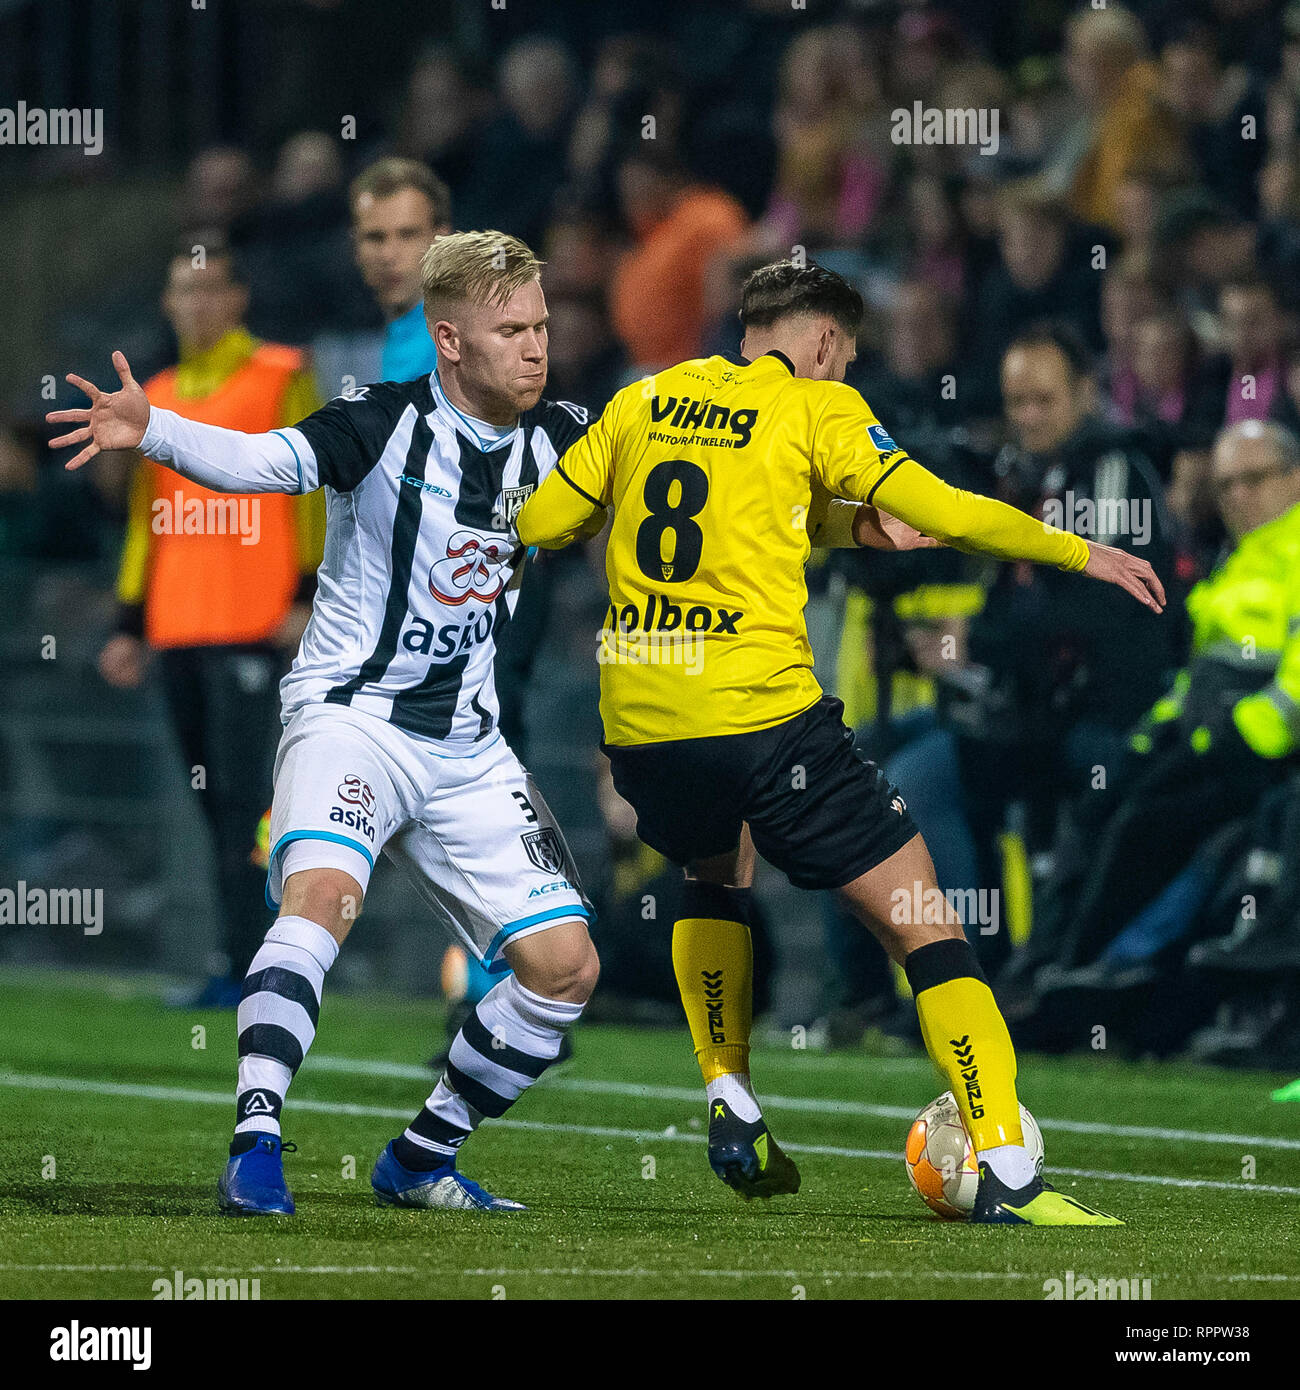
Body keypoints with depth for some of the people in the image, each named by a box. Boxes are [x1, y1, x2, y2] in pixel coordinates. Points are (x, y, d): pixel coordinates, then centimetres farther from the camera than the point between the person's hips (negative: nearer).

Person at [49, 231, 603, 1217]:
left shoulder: (554, 440, 3)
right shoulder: (387, 424, -13)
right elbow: (256, 460, -28)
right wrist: (151, 429, -46)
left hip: (468, 748, 6)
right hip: (351, 716, -6)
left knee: (566, 967, 0)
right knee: (323, 894, -33)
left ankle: (423, 1160, 17)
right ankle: (255, 1149, -34)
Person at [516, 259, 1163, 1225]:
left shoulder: (645, 402, 15)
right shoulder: (816, 408, 2)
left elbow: (536, 524, 19)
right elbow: (943, 513, -6)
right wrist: (1077, 552, 6)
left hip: (636, 722, 5)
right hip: (759, 712, -5)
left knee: (715, 876, 36)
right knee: (924, 926, 0)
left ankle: (732, 1110, 24)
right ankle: (1007, 1173, -10)